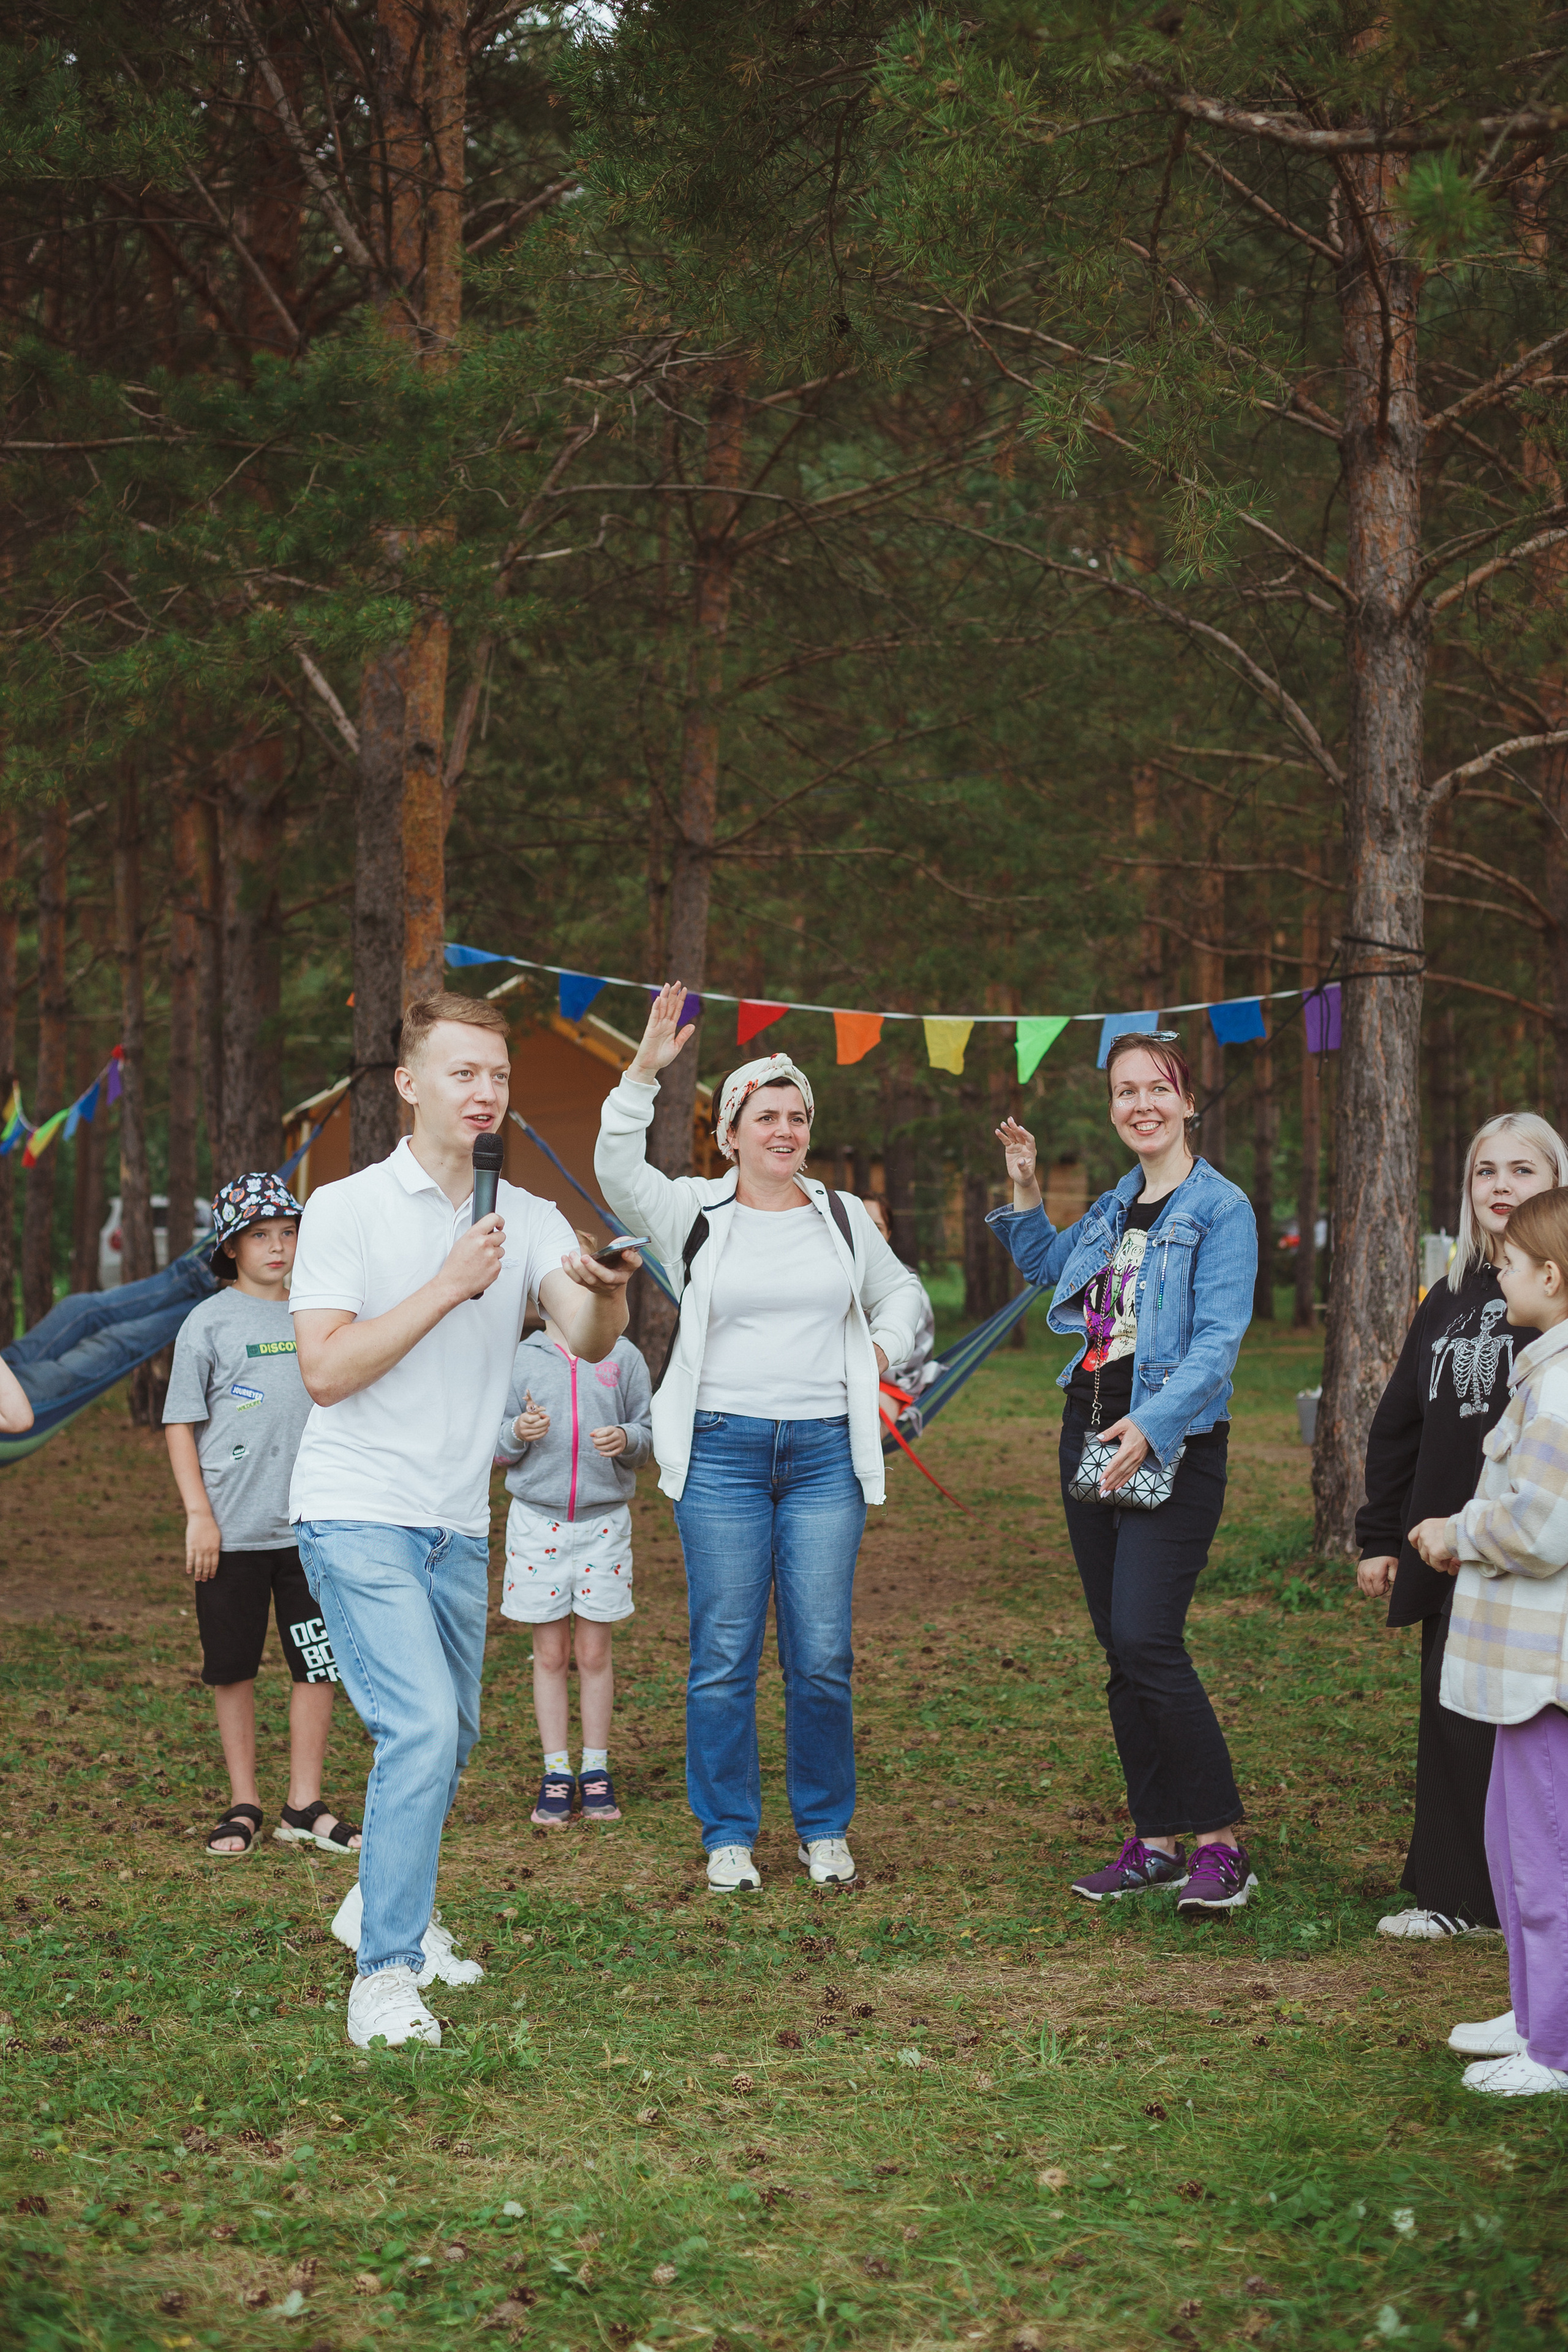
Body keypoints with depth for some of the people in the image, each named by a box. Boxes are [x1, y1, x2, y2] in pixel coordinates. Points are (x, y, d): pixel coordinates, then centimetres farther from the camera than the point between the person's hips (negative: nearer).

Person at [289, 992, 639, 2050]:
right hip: (359, 1515, -6)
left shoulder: (528, 1220, 5)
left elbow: (589, 1341, -9)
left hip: (459, 1525, 6)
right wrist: (445, 1289, -22)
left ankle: (382, 1906, 40)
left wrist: (609, 1294, -32)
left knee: (451, 1735, 17)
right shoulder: (348, 1210, -8)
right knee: (421, 1728, -19)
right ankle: (385, 1974, -14)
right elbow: (326, 1370, -15)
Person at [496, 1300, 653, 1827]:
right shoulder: (520, 1359, 3)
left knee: (595, 1653, 5)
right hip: (537, 1521, 0)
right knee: (550, 1653, 5)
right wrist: (518, 1433, -14)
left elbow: (648, 1437, 7)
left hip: (604, 1521, 0)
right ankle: (556, 1774, 12)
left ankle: (596, 1772, 14)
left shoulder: (623, 1357, 3)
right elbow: (496, 1447, 7)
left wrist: (625, 1439, -14)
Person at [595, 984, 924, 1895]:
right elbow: (620, 1172, -14)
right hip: (723, 1451, -1)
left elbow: (900, 1293, 26)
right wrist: (646, 1071, -24)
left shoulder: (845, 1218, 12)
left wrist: (883, 1348, 5)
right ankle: (729, 1834, 11)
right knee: (724, 1655, 0)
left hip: (825, 1452, 2)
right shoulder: (697, 1213, 4)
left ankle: (826, 1827, 15)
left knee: (822, 1657, 1)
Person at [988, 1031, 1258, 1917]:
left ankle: (1223, 1842, -8)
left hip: (1174, 1446, -8)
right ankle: (1156, 1841, 15)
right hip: (1092, 1439, 8)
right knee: (1120, 1648, 8)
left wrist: (1152, 1425, -29)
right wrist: (1025, 1193, 20)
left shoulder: (1220, 1207, -8)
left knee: (1147, 1639, -16)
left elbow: (1218, 1340, -17)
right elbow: (1049, 1263, 35)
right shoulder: (1115, 1209, 14)